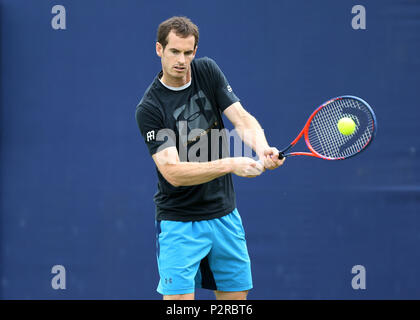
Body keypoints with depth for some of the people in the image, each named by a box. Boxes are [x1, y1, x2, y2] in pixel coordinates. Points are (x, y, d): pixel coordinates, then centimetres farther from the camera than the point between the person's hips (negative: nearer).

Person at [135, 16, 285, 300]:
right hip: (179, 221, -5)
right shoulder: (149, 109, -16)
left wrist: (263, 148, -30)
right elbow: (173, 172, -24)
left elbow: (241, 118, -8)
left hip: (225, 213, 5)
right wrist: (230, 165, -35)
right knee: (178, 301, -13)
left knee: (237, 293, 10)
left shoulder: (208, 71, 0)